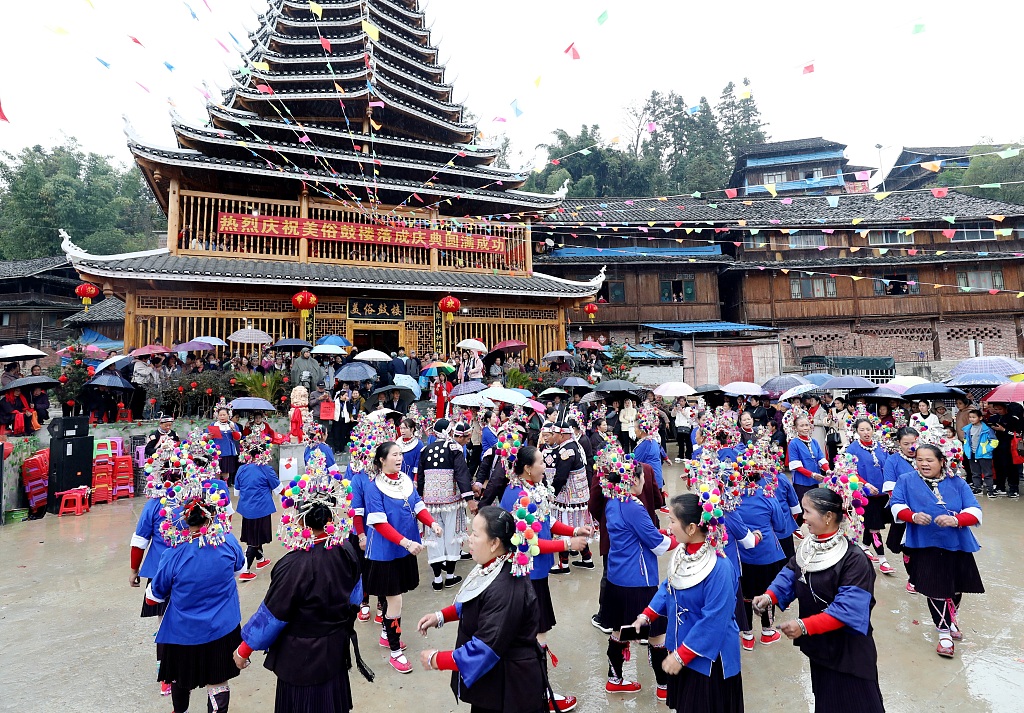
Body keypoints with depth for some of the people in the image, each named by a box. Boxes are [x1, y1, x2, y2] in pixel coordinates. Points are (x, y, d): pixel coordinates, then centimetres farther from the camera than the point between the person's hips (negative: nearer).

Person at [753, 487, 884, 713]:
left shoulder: (854, 559, -27)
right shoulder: (807, 547, -2)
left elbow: (847, 609, -30)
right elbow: (789, 575, -1)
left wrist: (804, 626, -33)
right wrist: (769, 596, -20)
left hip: (848, 649, -7)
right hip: (819, 643, 7)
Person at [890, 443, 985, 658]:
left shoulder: (958, 484, 4)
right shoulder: (906, 481, 1)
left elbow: (975, 512, -4)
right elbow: (897, 506, -4)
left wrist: (955, 520, -24)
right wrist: (913, 516, -24)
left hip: (957, 545, 3)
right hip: (926, 546, -2)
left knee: (956, 588, 17)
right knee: (936, 590, 0)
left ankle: (951, 619, 44)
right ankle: (944, 632, 17)